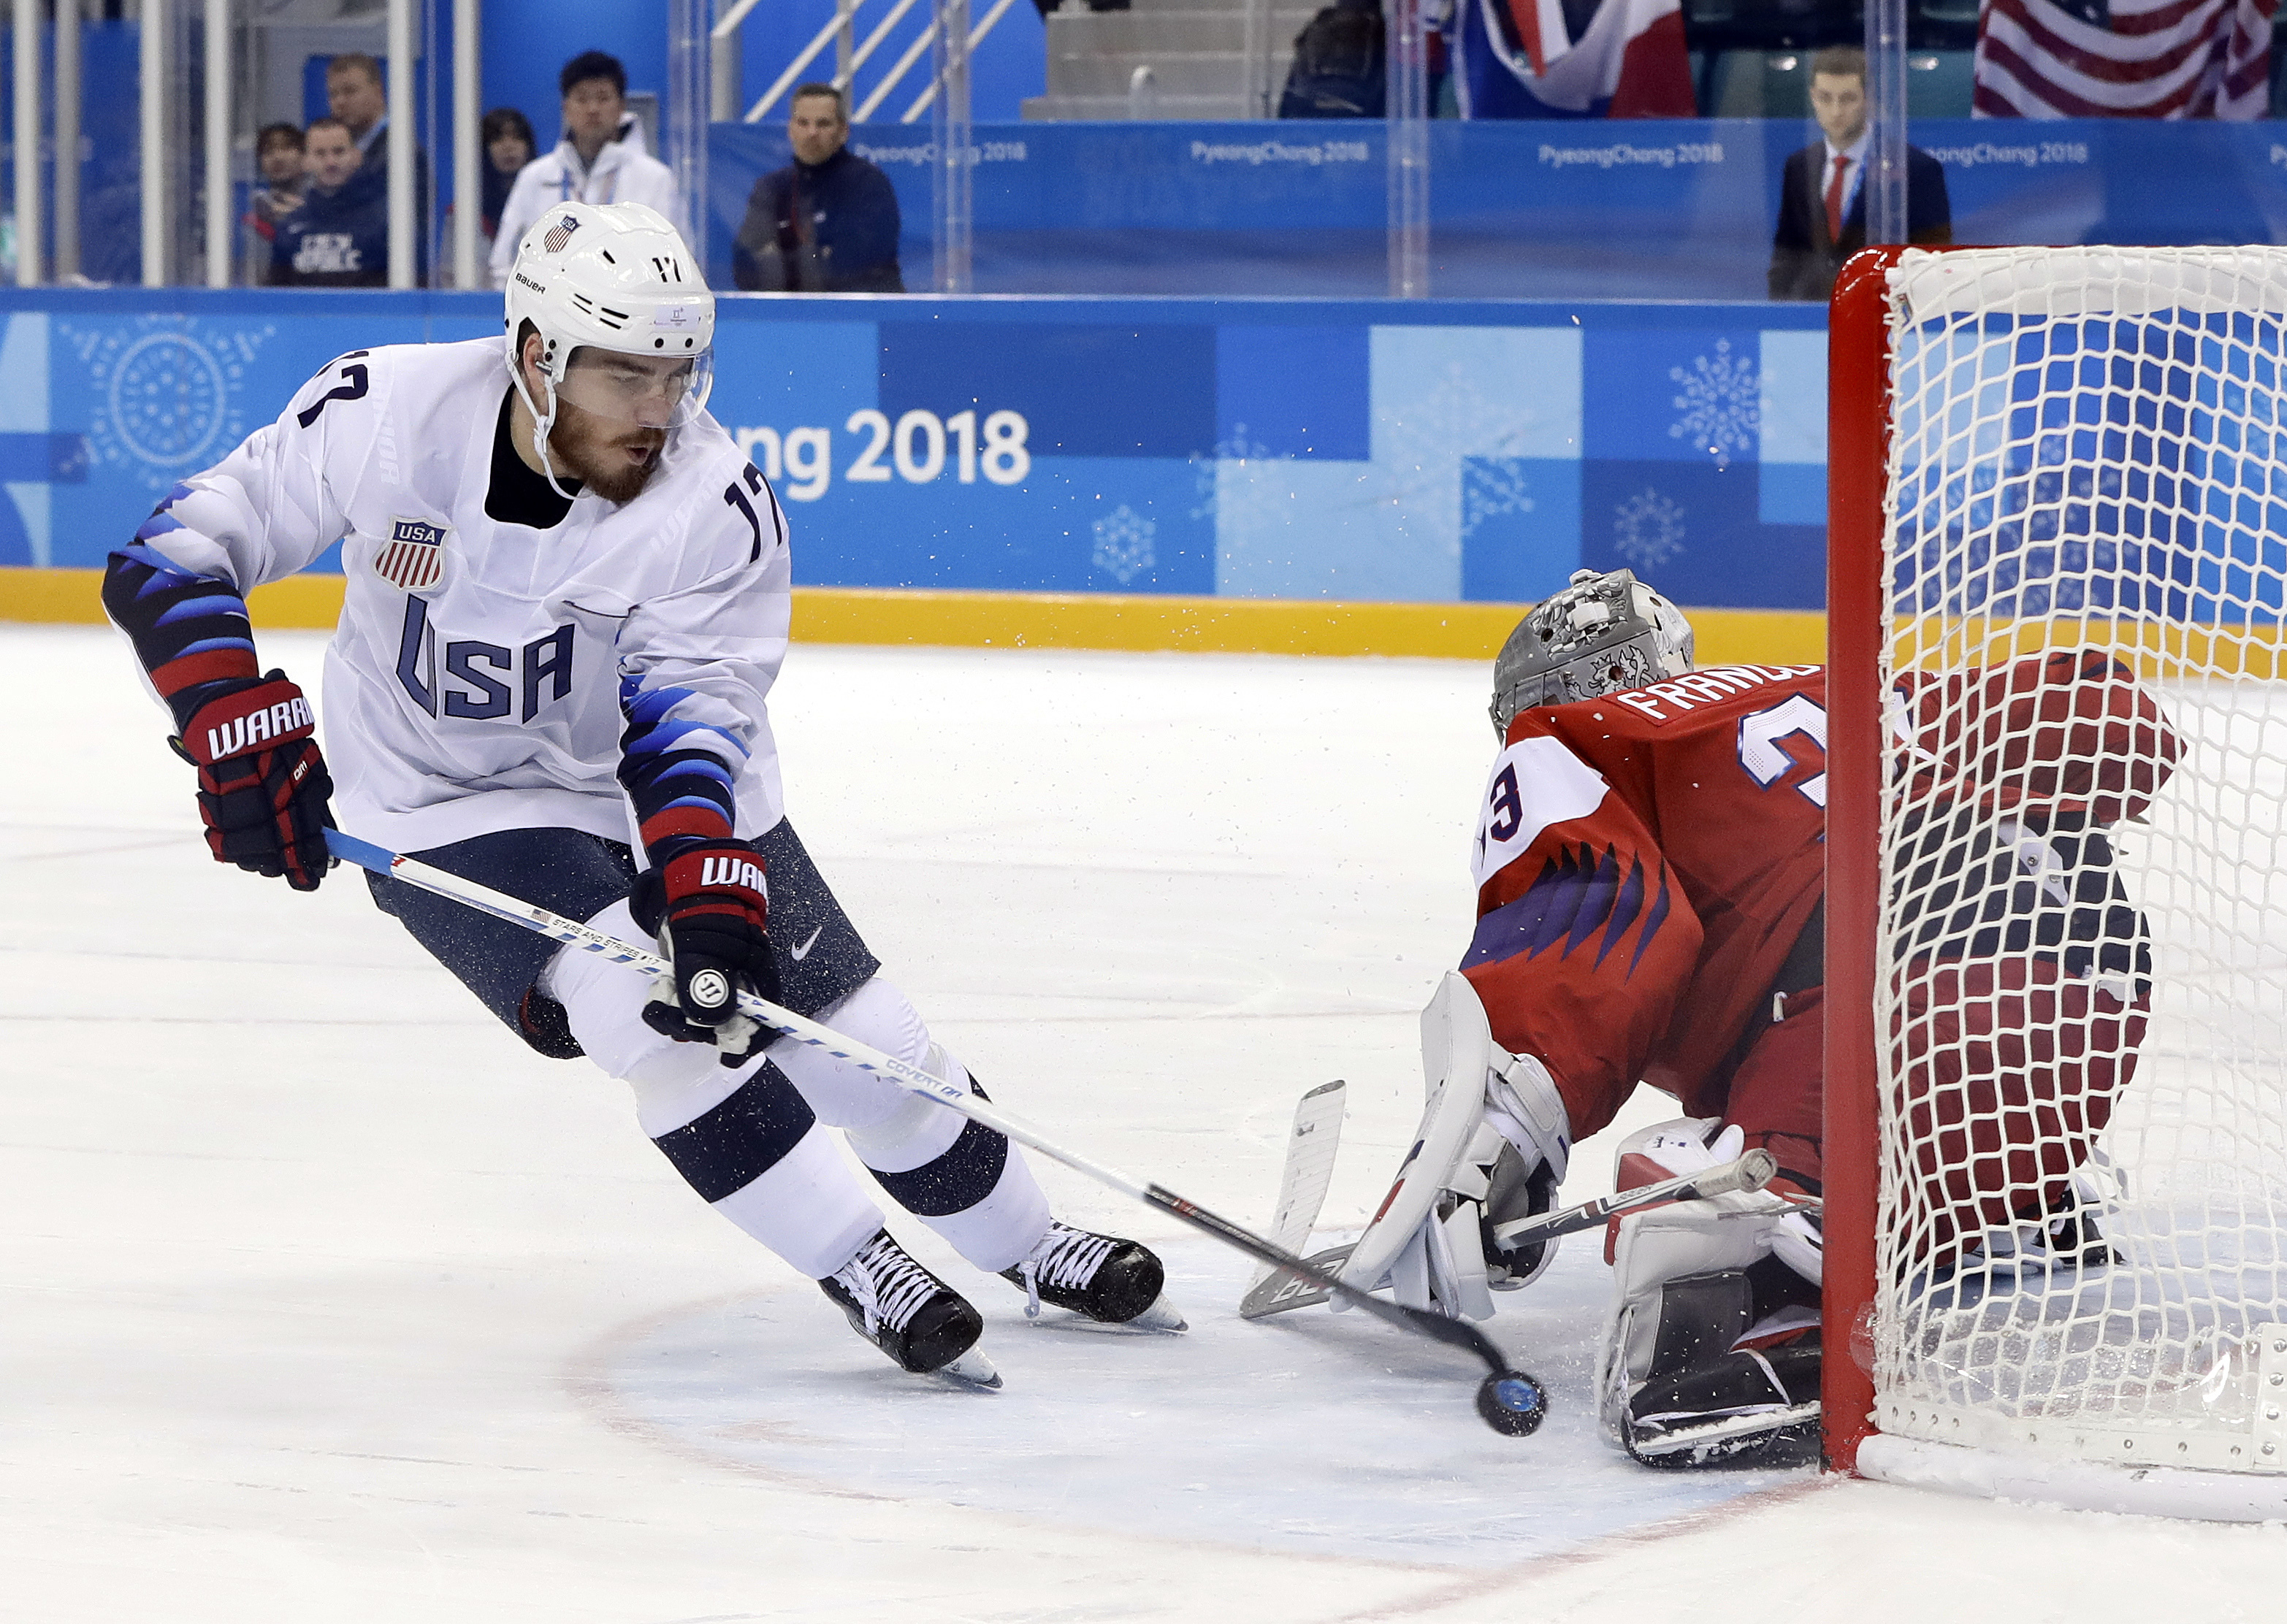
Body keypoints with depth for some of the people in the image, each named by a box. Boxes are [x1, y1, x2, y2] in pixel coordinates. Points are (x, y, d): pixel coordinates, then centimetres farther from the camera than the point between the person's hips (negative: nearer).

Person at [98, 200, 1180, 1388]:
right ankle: (865, 1277, -9)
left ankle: (1032, 1249, 28)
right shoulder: (386, 414, -24)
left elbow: (689, 716, -25)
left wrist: (714, 893, -40)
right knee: (660, 1020, -25)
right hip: (452, 805, -2)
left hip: (659, 793, 2)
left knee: (866, 1049, 3)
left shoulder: (717, 500, -22)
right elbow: (169, 559, -18)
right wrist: (241, 732, -30)